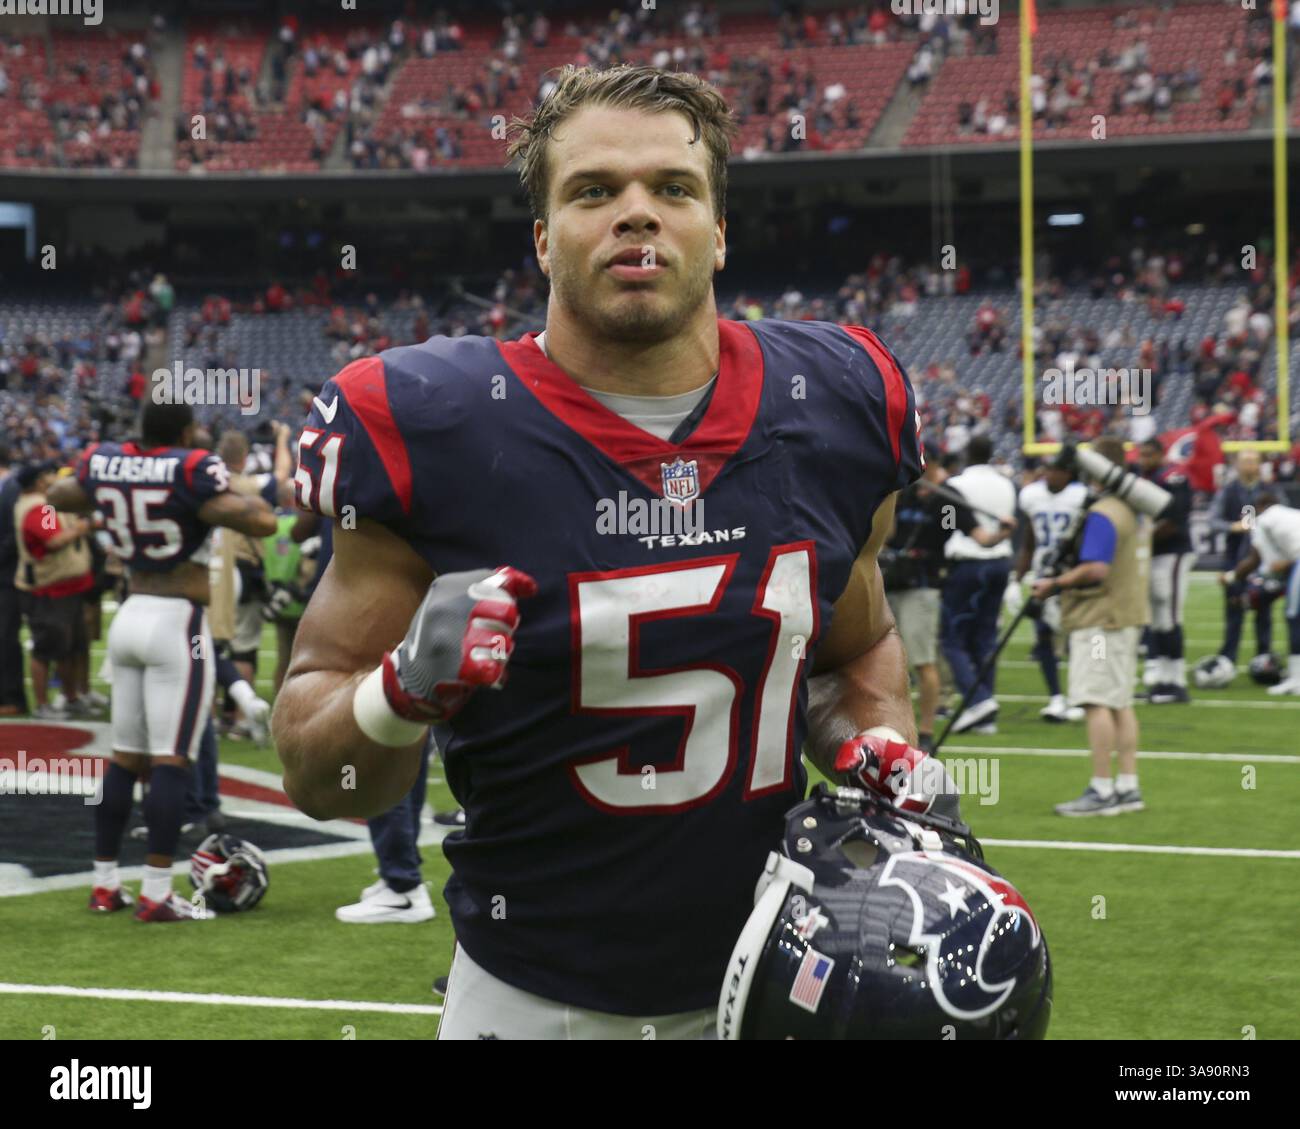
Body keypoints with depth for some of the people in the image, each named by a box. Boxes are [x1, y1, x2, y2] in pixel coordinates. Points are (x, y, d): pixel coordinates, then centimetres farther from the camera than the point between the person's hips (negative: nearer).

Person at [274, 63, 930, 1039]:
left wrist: (885, 755, -4)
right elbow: (314, 775, -7)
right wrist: (408, 690, -27)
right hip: (538, 999, -3)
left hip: (775, 983, 3)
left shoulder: (834, 410, -3)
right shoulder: (429, 434, -13)